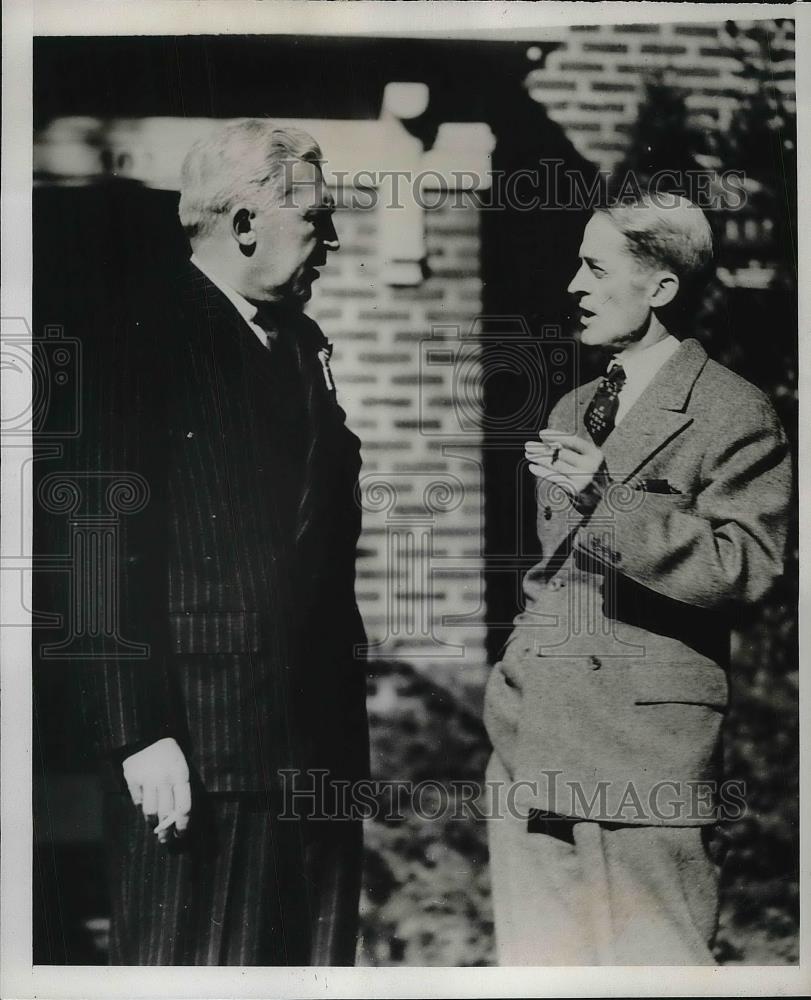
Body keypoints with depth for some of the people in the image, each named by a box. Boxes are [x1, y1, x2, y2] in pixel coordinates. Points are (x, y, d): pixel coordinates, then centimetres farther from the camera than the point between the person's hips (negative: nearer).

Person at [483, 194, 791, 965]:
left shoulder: (734, 415, -6)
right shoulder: (571, 411, 18)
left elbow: (743, 567, -17)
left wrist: (609, 500, -25)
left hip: (646, 753, -7)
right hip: (535, 750, 7)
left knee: (654, 966, -1)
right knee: (536, 966, 13)